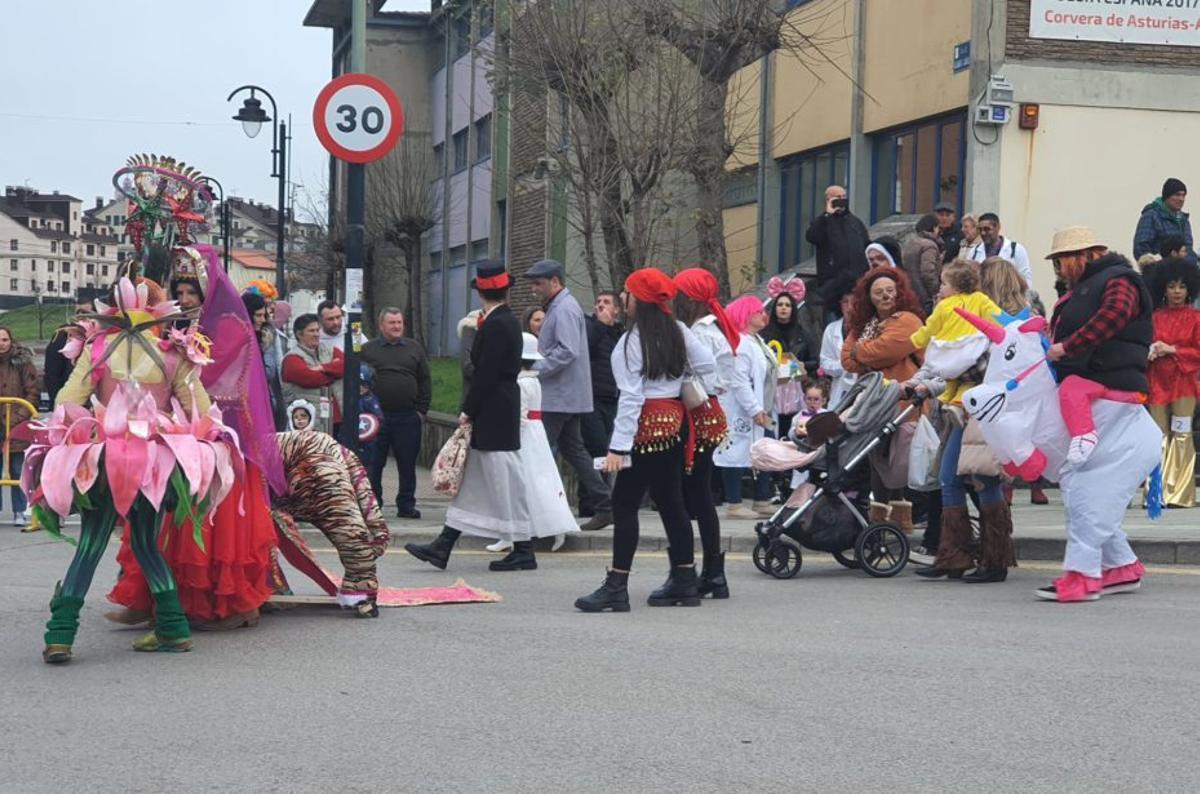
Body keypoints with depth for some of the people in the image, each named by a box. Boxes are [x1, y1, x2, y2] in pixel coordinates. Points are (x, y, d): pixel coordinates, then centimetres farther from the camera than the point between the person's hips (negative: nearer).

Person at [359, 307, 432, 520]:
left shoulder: (414, 348, 11)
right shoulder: (367, 350, 5)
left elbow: (425, 381, 11)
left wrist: (421, 410, 4)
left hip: (408, 417, 2)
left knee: (407, 464, 5)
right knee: (374, 464, 4)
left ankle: (406, 505, 14)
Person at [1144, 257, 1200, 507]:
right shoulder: (1155, 317, 11)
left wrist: (1171, 350, -12)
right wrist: (1151, 352, -9)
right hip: (1157, 382, 2)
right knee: (1159, 438, 2)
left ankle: (1180, 494, -5)